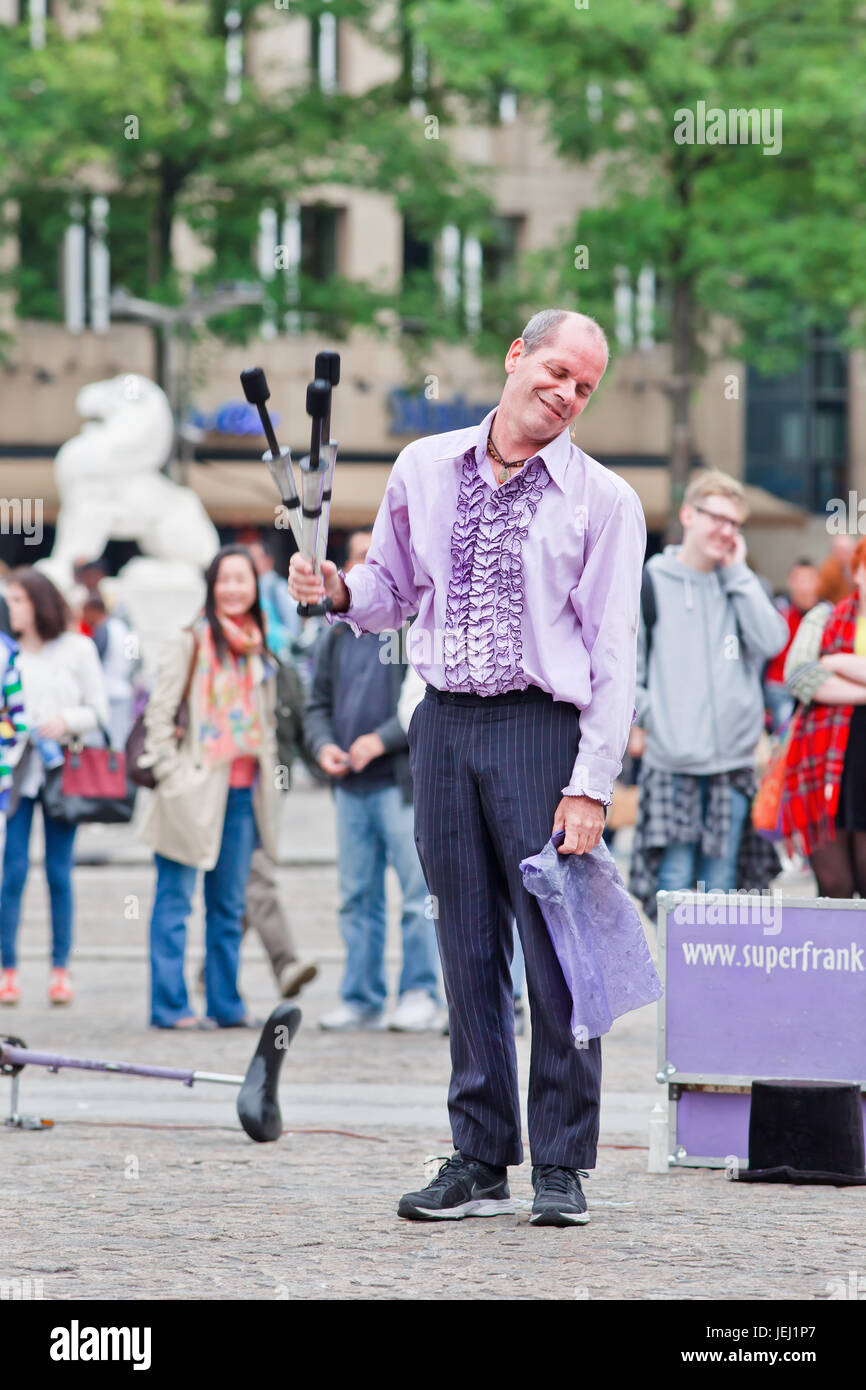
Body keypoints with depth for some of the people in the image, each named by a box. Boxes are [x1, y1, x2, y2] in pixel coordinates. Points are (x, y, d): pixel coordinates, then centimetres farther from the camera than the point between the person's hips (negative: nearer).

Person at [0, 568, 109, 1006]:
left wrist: (67, 721, -12)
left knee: (59, 870, 1)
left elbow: (99, 711, 6)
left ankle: (60, 969, 8)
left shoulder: (77, 650, 4)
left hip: (62, 769, 0)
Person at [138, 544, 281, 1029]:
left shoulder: (261, 652, 14)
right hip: (196, 789, -6)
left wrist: (266, 772, 13)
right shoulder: (191, 642, -3)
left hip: (244, 789, 6)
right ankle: (170, 1004, -2)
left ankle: (226, 1002, 15)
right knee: (175, 900, -3)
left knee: (230, 904, 10)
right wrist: (171, 772, -12)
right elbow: (159, 712, -6)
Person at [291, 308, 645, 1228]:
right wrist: (338, 591, -2)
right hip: (443, 726, 3)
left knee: (558, 952, -6)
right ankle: (480, 1160, 10)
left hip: (543, 728, -3)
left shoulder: (603, 502, 1)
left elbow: (614, 656, -3)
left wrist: (591, 783, -10)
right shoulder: (424, 470, 11)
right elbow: (393, 591, 21)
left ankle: (562, 1165, 2)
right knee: (466, 949, 5)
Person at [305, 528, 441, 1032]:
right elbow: (319, 703, 21)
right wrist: (323, 743, 1)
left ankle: (421, 996, -1)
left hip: (403, 782, -6)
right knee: (358, 899, 8)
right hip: (351, 785, 6)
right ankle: (362, 1000, 13)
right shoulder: (337, 635, 16)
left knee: (418, 893, -6)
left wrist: (381, 740, -15)